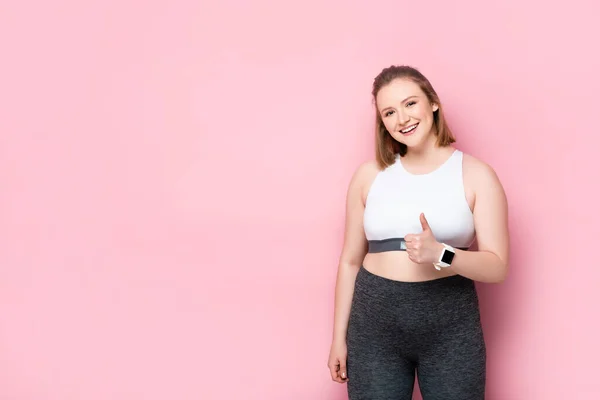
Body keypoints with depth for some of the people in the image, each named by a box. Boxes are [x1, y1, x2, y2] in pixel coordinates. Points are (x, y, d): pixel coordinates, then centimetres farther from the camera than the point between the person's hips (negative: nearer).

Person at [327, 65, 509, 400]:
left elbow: (497, 267, -7)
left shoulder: (476, 175, -3)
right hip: (374, 322, 2)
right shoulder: (369, 175, 3)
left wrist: (440, 254, -24)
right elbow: (350, 260, 8)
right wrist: (339, 337, 9)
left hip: (451, 326, -1)